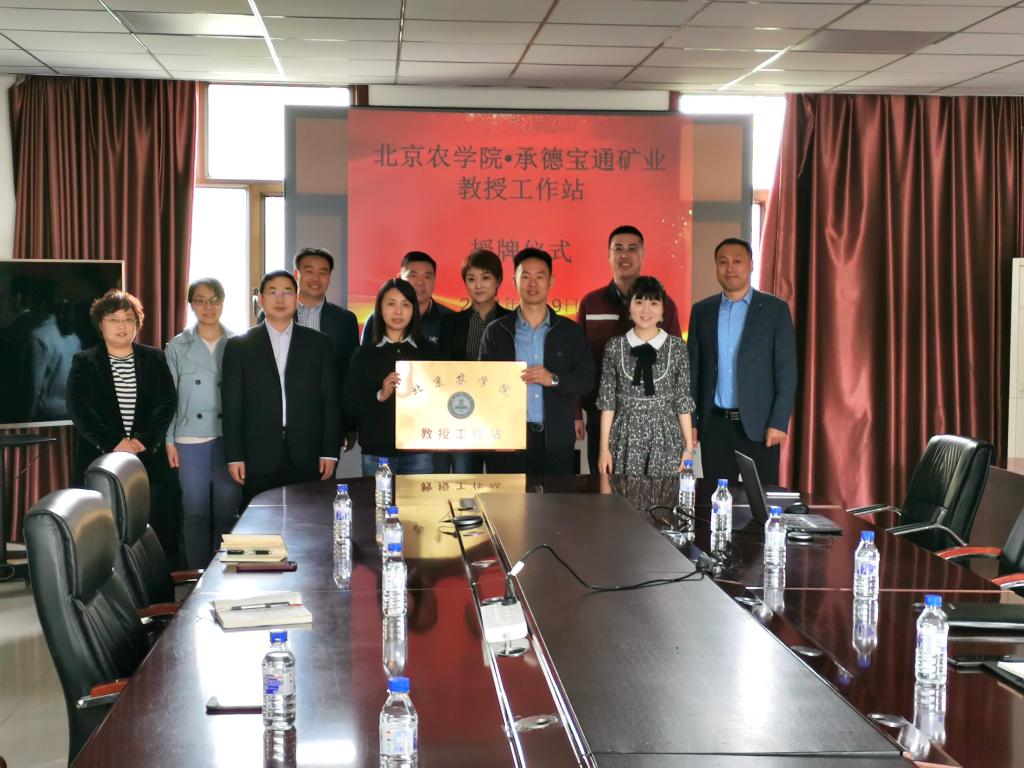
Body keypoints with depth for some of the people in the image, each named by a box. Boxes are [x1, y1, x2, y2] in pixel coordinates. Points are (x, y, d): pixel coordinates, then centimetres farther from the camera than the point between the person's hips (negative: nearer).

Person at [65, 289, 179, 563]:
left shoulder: (154, 359, 11)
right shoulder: (84, 362, 6)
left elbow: (167, 403, 2)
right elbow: (78, 409, -4)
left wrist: (144, 440, -13)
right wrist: (114, 443, -15)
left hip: (149, 461, 1)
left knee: (152, 537, -1)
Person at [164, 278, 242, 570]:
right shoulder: (177, 346, 5)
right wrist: (169, 440, 0)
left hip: (229, 439, 0)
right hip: (191, 440, 0)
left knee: (226, 513, 3)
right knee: (196, 514, 4)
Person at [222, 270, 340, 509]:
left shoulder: (319, 344, 9)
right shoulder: (239, 346, 7)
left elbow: (330, 401, 7)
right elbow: (232, 405, 4)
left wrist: (330, 452, 0)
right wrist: (234, 457, -2)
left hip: (307, 459, 1)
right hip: (259, 459, 0)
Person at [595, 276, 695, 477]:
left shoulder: (677, 347, 2)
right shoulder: (615, 346, 2)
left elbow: (683, 401, 3)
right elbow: (607, 401, 3)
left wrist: (689, 448, 1)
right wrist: (604, 448, 0)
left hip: (666, 439, 0)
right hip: (626, 438, 0)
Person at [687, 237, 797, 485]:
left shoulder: (775, 309, 1)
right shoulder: (701, 311, 10)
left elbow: (786, 370, -3)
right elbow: (693, 369, 11)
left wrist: (779, 422, -10)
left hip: (758, 426, -2)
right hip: (714, 425, 3)